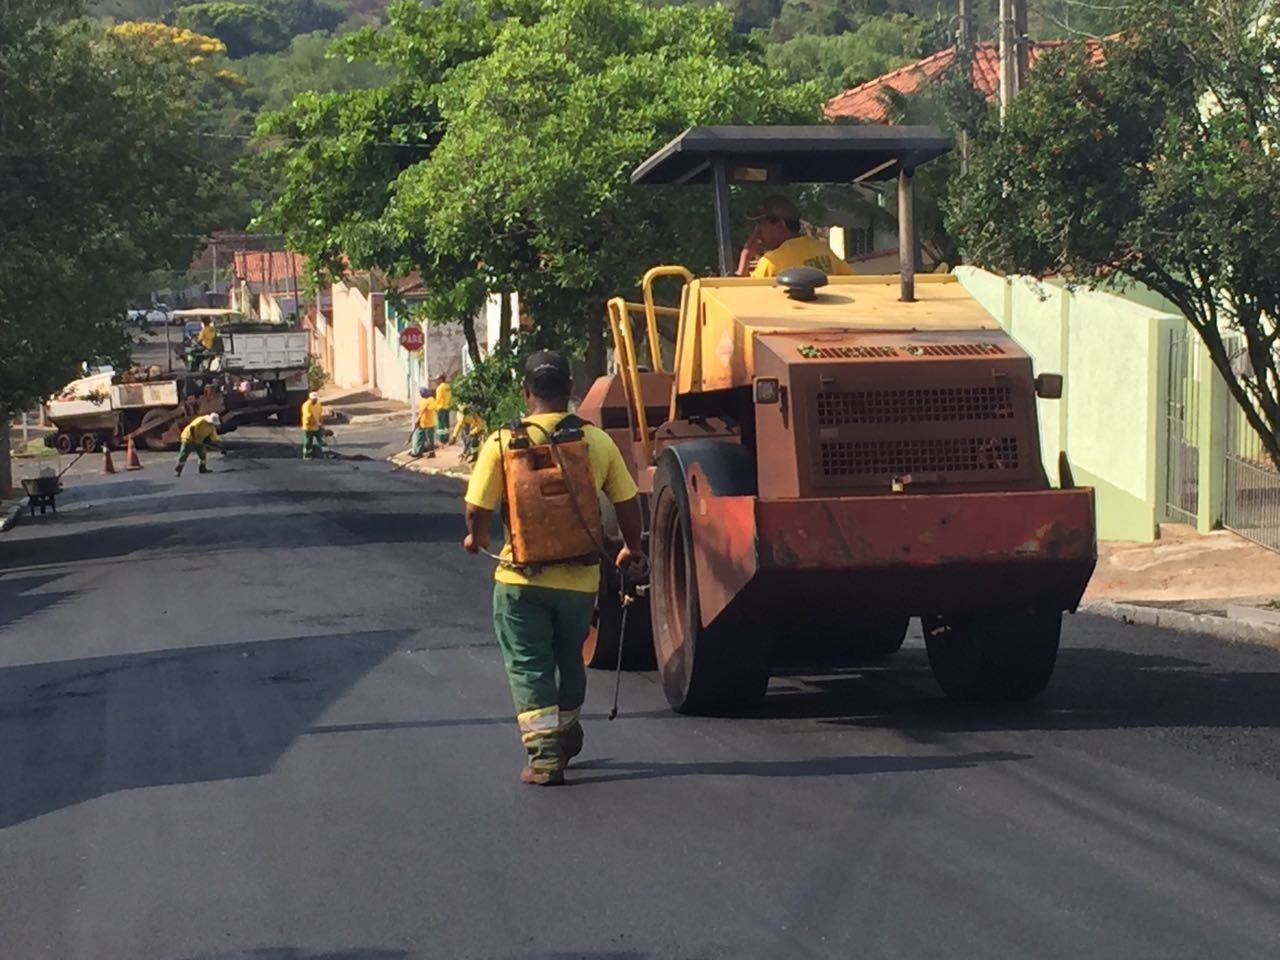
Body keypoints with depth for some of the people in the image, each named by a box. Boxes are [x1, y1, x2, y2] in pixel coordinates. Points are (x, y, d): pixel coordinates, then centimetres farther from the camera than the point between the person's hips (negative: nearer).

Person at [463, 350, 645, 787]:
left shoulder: (502, 443, -9)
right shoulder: (598, 442, -3)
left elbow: (478, 508, -8)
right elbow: (627, 503, 3)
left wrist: (475, 538, 15)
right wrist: (632, 547, 22)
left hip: (521, 578, -3)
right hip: (579, 576, 3)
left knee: (528, 666, 6)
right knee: (570, 660, 23)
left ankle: (544, 754, -4)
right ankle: (566, 736, 40)